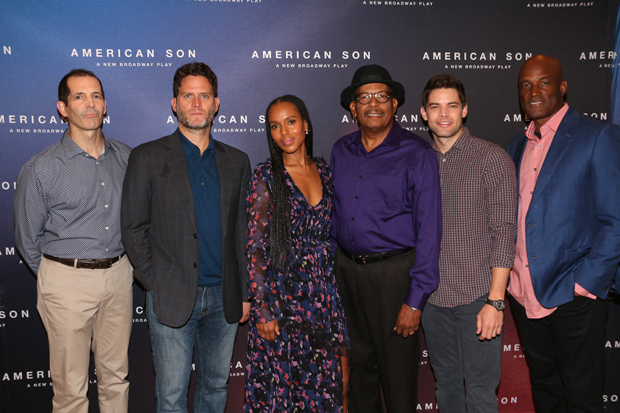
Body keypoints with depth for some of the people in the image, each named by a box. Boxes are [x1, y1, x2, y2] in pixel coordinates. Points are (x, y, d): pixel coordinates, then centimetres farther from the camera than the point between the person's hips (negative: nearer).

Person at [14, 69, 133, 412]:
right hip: (67, 281, -3)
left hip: (119, 275, 4)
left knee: (116, 377, 15)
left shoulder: (126, 158, 3)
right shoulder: (41, 169, -9)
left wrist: (119, 265, 12)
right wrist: (54, 278, 9)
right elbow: (27, 239, 1)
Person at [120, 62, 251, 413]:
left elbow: (241, 232, 10)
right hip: (172, 300, -3)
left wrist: (244, 293, 7)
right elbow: (134, 228, -1)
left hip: (224, 298, 3)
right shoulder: (148, 158, -1)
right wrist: (155, 284, -7)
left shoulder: (237, 161, 9)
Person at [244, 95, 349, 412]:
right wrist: (262, 309, -13)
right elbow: (254, 247, -8)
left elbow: (331, 237, 13)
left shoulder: (324, 171, 7)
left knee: (325, 382, 12)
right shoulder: (266, 177, -7)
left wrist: (335, 296, 9)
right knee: (280, 387, 5)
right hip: (281, 299, -4)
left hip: (323, 298, 4)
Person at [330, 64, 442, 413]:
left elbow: (428, 230, -11)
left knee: (397, 372, 4)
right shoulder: (341, 151, 7)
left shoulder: (417, 155, -8)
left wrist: (416, 300, -14)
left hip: (393, 271, -5)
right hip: (346, 268, 5)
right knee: (359, 365, 17)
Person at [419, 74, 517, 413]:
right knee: (445, 384, 17)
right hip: (431, 298, 4)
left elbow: (503, 232, -10)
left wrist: (495, 300, -15)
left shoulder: (492, 158, -6)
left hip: (476, 296, -4)